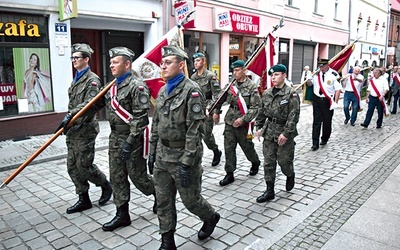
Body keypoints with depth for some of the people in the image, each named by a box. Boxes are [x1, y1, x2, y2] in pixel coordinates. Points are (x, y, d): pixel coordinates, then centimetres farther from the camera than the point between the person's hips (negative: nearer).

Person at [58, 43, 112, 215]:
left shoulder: (92, 80, -10)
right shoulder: (76, 79, 16)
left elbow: (89, 103, -24)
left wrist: (70, 115, -32)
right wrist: (68, 121, 19)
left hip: (85, 130, -9)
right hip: (72, 130, 9)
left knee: (84, 166, -3)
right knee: (72, 167, 10)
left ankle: (106, 186, 23)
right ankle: (83, 199, 21)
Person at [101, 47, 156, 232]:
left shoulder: (137, 86, -16)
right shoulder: (113, 86, 11)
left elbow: (140, 118, -21)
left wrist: (129, 142, -23)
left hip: (132, 139, -8)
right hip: (115, 137, 8)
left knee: (137, 176, 5)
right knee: (117, 177, 10)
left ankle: (158, 193, 33)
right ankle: (122, 214, 22)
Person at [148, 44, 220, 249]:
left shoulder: (191, 91, -15)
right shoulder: (163, 91, 9)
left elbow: (194, 130, -19)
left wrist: (186, 163, -21)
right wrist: (152, 152, 13)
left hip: (183, 155, -7)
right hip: (162, 155, 7)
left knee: (190, 199, 9)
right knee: (163, 201, 11)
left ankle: (210, 217, 40)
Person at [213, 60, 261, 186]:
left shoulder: (252, 87, -11)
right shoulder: (231, 85, 4)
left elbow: (255, 108, -15)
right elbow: (221, 98, 17)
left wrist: (243, 119, -22)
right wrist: (216, 112, 16)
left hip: (243, 124, -4)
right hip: (229, 122, 4)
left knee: (247, 146, 13)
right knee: (228, 148, 4)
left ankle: (255, 163, 43)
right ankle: (229, 174, 14)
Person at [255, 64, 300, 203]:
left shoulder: (291, 94, -11)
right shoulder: (266, 93, 6)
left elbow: (294, 115, -16)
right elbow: (261, 112, 15)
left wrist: (286, 133, -19)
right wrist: (259, 127, 10)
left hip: (284, 134, -5)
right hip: (269, 132, 5)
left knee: (284, 160, 6)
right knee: (268, 162, 6)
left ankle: (290, 176, 41)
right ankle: (270, 191, 16)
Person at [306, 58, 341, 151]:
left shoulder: (333, 74, -12)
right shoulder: (316, 73, 0)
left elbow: (338, 89, -9)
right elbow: (309, 84, 14)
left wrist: (335, 102, -13)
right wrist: (309, 79, -10)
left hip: (328, 101, -2)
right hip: (317, 99, 3)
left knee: (327, 121, 12)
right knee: (316, 122, 1)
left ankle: (324, 139, 35)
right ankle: (315, 143, 5)